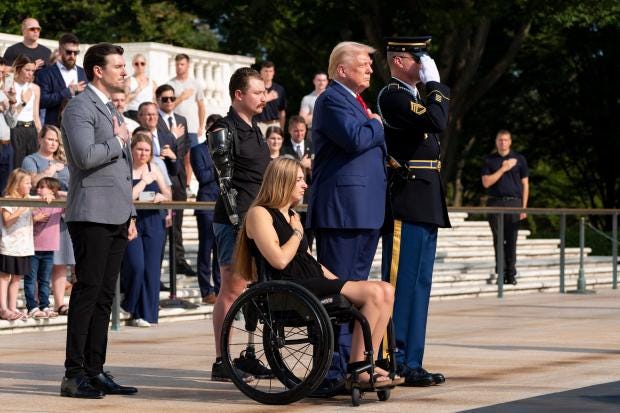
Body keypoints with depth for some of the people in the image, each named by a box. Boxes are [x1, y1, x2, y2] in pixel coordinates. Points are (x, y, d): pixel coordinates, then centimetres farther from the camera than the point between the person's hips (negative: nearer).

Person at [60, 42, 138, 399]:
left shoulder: (112, 110, 23)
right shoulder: (80, 108, -7)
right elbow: (86, 155, -23)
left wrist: (130, 215, 21)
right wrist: (118, 141, -7)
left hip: (116, 217, 9)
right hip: (92, 215, -9)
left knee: (104, 297, 8)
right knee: (87, 292, -10)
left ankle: (95, 372, 11)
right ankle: (74, 375, -10)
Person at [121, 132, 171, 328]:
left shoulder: (153, 169, 12)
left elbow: (168, 195, 17)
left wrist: (161, 196, -6)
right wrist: (144, 181, -9)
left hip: (153, 222, 5)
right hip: (131, 222, -5)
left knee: (151, 269, 1)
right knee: (135, 266, -15)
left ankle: (146, 314, 7)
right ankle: (131, 306, 9)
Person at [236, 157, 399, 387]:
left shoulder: (292, 215, 26)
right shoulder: (259, 214, -2)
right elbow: (279, 260, -15)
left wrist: (337, 281, 13)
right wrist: (298, 232, 0)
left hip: (314, 283, 9)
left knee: (386, 291, -9)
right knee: (373, 293, -22)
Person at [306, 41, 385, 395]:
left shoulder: (357, 102, 23)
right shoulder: (332, 99, -8)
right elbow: (355, 139, -23)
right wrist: (378, 126, -5)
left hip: (366, 211, 10)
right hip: (342, 209, -10)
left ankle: (349, 365, 16)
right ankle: (331, 372, -9)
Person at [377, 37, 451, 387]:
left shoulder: (412, 97, 21)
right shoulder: (393, 96, -11)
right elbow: (437, 122, -23)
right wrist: (435, 84, -12)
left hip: (424, 207, 10)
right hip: (406, 205, -10)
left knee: (418, 287, 11)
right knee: (401, 284, -8)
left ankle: (411, 362, 15)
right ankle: (391, 362, -6)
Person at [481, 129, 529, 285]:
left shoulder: (519, 159, 8)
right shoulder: (489, 160, 9)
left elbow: (525, 184, 9)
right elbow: (486, 183, 0)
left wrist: (524, 207, 2)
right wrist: (503, 169, -7)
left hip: (514, 203, -1)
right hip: (495, 203, 1)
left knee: (511, 240, -2)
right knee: (498, 240, -1)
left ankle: (511, 274, 1)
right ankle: (501, 273, 1)